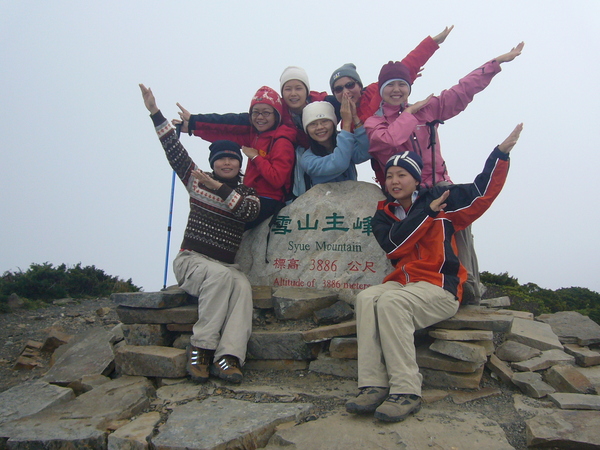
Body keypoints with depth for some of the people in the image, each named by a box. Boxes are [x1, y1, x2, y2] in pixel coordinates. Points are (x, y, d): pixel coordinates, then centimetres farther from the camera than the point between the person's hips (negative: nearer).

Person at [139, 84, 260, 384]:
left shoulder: (246, 193, 10)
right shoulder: (196, 180, 9)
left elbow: (251, 211, -14)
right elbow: (174, 149, 4)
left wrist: (219, 188, -20)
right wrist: (154, 111, -1)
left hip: (225, 267, 2)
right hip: (191, 260, -2)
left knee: (243, 286, -31)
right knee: (221, 276, -34)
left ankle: (228, 356, -38)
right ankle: (201, 348, -27)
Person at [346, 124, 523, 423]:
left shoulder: (440, 199, 6)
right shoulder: (383, 214, 13)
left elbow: (483, 191, 1)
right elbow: (394, 244, -7)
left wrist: (501, 152, -5)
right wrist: (429, 212, -9)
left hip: (440, 287, -4)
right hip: (402, 283, 4)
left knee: (391, 302, -33)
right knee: (366, 298, -27)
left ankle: (406, 392, -30)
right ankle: (374, 387, -30)